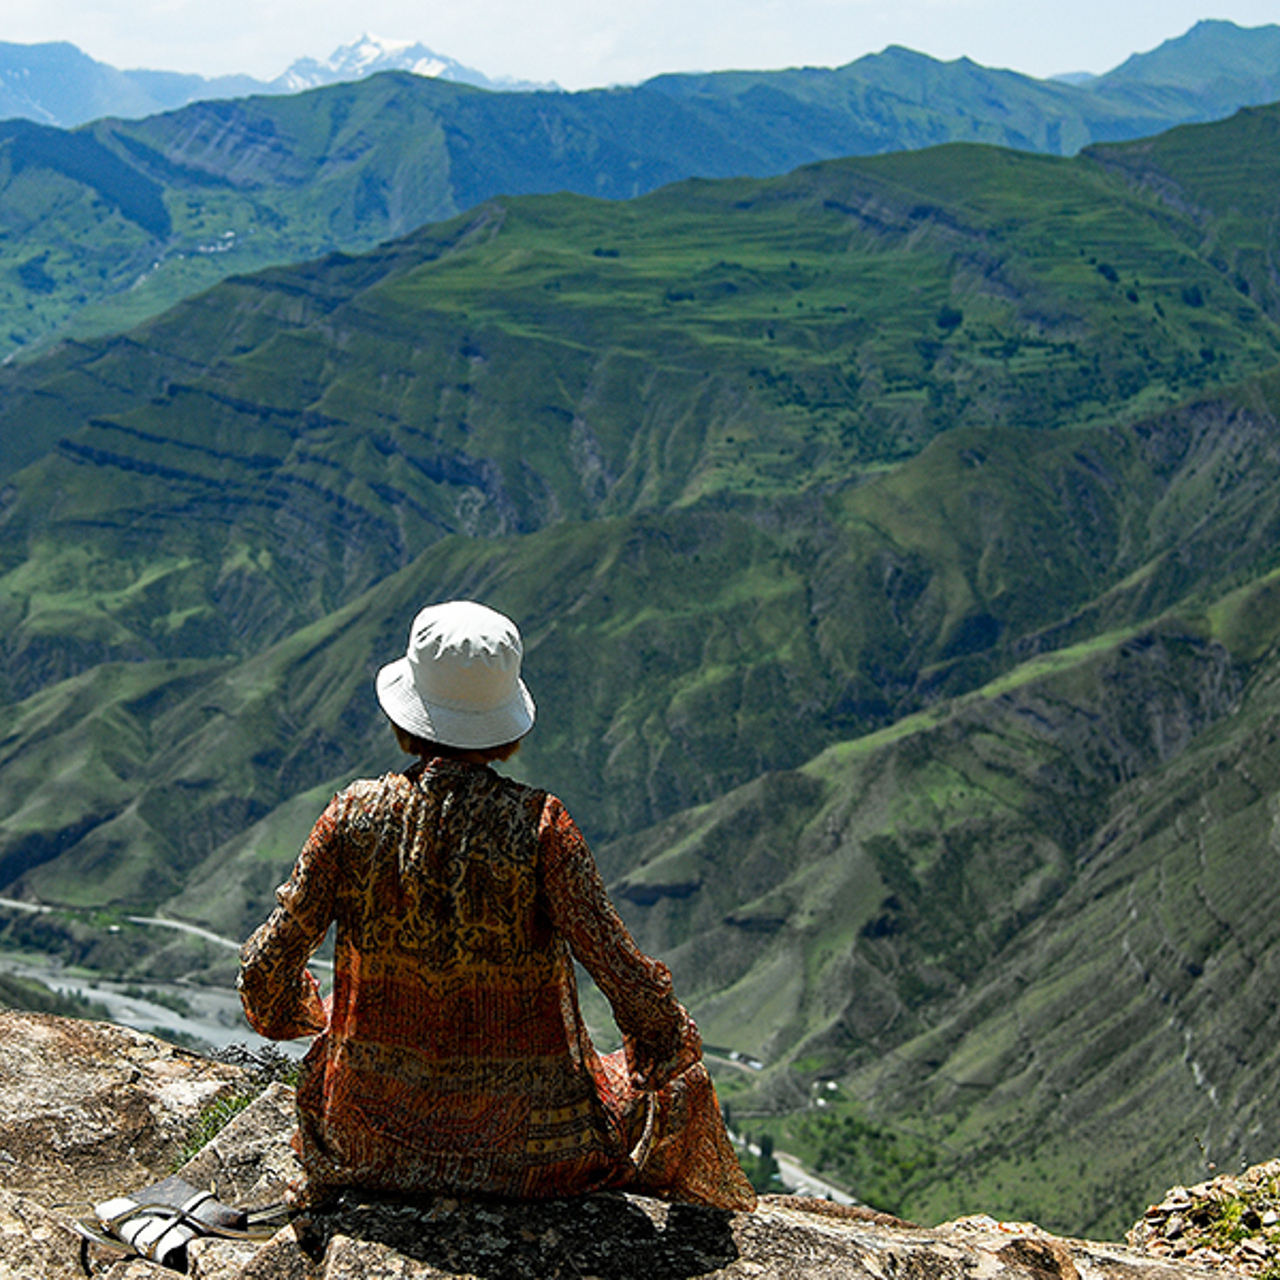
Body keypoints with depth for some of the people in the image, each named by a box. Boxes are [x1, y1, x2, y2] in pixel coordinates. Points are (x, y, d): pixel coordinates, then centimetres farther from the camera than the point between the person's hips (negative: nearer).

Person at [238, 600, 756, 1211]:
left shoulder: (356, 814, -12)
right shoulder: (538, 824, -19)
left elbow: (266, 971, -7)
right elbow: (625, 975, -18)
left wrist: (305, 1018, 16)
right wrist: (674, 1045, 3)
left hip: (374, 1138, 2)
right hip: (526, 1141, -2)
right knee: (683, 1090, 27)